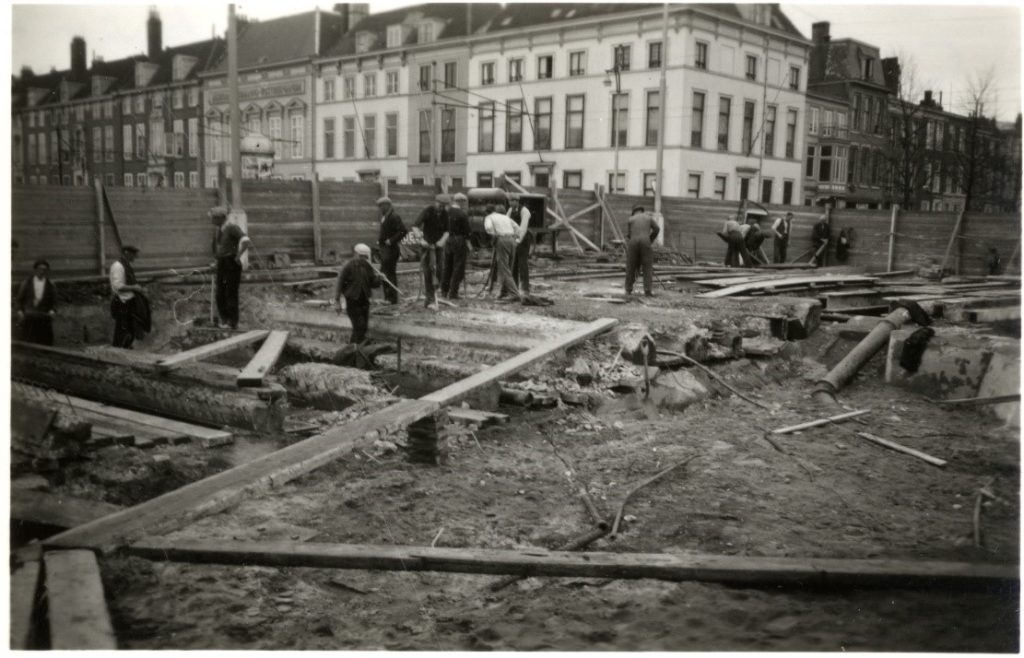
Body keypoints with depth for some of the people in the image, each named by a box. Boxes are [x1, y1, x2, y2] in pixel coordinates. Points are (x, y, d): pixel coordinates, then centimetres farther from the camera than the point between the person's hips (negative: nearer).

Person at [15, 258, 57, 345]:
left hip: (44, 319, 0)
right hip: (28, 318, 0)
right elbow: (19, 299, 12)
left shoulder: (50, 285, 6)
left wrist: (51, 312, -6)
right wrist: (20, 313, 1)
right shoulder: (26, 283, 7)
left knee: (44, 344, -6)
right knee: (27, 343, -5)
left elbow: (54, 302, 12)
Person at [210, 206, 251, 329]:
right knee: (220, 294, 10)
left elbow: (245, 240, -28)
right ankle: (224, 320, 21)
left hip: (231, 265, -8)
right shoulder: (217, 230, 12)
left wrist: (238, 256, -20)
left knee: (231, 293, -5)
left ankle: (233, 323, 3)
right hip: (221, 265, 8)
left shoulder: (232, 228, -13)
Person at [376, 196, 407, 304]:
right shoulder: (384, 216, 15)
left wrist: (391, 241, -21)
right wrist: (379, 240, 13)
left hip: (391, 249, -10)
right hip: (384, 248, 10)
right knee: (384, 272, 13)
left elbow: (403, 231, -23)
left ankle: (392, 299, -1)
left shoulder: (394, 217, -15)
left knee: (390, 273, -7)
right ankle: (387, 297, 21)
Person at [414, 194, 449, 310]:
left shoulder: (445, 214, 0)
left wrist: (443, 240, -20)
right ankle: (430, 300, -4)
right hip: (427, 245, -2)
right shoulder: (427, 211, -10)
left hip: (439, 245, 2)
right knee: (427, 273, -5)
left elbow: (447, 230, 0)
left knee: (439, 271, -5)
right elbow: (415, 226, -15)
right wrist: (421, 239, -29)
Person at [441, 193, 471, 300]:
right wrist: (468, 242, 1)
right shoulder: (462, 214, -13)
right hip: (459, 241, -5)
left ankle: (444, 291, 19)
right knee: (458, 267, 1)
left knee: (447, 267, 14)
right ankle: (453, 293, 0)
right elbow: (466, 230, -10)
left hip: (447, 241, 5)